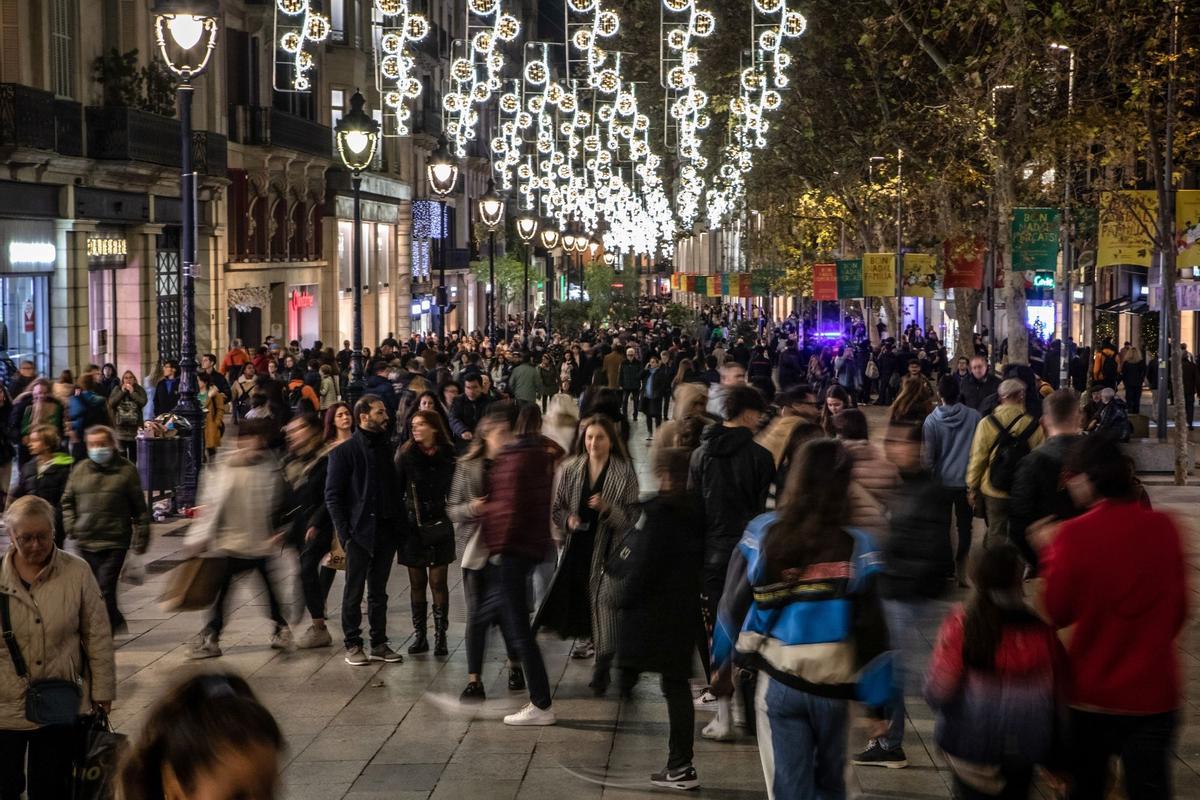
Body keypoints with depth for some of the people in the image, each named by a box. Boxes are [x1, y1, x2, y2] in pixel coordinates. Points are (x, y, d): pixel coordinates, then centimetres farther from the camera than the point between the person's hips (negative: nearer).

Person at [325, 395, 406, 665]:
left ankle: (379, 644, 18)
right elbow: (332, 495, -6)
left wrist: (399, 525, 4)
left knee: (378, 592, 11)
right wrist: (344, 532, -12)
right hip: (359, 532, -5)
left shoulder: (387, 448, 10)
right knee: (354, 592, 3)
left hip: (386, 531, 5)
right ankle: (353, 645, 11)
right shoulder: (344, 451, -5)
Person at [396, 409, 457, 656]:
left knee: (438, 582, 1)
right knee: (417, 583, 7)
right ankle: (419, 635, 15)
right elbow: (396, 489, -1)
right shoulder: (406, 455, -1)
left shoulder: (449, 455, -2)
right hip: (413, 527, 1)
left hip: (439, 527, -1)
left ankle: (440, 636, 6)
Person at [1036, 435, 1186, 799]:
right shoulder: (1163, 527, -5)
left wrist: (1048, 551, 6)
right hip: (1154, 692, 2)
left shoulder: (1074, 534, -16)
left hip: (1092, 692, -2)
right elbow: (1179, 610, 7)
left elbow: (1058, 613, -5)